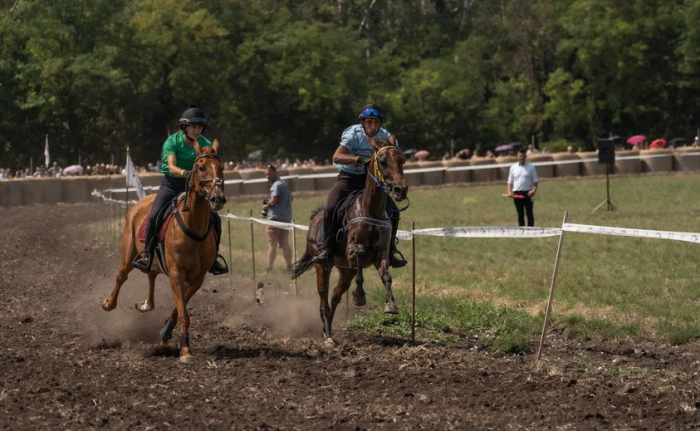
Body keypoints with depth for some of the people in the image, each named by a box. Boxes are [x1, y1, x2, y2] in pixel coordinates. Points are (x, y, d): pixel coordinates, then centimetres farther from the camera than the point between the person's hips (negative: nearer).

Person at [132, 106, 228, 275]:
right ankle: (147, 253, -6)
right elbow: (172, 167, -27)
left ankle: (213, 258, 6)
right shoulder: (172, 142, -12)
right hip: (171, 184, -3)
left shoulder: (206, 145, -2)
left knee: (215, 219, -11)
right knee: (154, 216, -25)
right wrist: (185, 173, -47)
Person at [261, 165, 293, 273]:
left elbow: (273, 201, -22)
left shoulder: (276, 185, -13)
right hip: (286, 218, 9)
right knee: (285, 244, 13)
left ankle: (269, 269, -6)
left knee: (272, 245, -6)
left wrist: (266, 206, -3)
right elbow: (290, 198, 23)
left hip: (275, 218, -9)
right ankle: (289, 267, 13)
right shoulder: (284, 183, 16)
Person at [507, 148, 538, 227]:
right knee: (520, 214, 6)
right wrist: (509, 191, -5)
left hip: (527, 193, -2)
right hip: (516, 193, 2)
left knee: (529, 214, -2)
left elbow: (535, 181, 2)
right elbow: (510, 181, 12)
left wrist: (533, 190, -16)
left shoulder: (531, 167, 3)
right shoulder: (513, 168, 10)